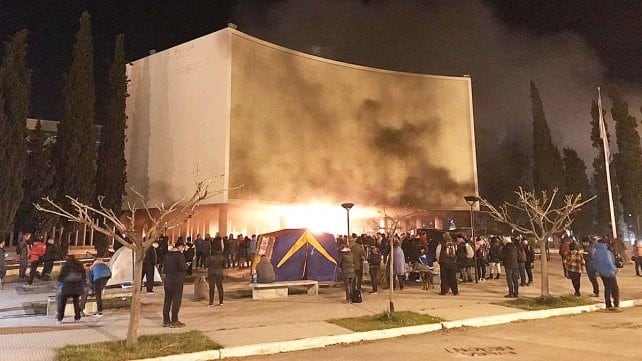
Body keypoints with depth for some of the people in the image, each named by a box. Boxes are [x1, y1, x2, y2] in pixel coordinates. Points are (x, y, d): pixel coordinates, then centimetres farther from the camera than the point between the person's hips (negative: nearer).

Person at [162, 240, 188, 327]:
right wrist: (186, 265, -1)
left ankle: (166, 321, 18)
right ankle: (174, 321, 2)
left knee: (167, 300, 12)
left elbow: (165, 265, 15)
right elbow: (183, 267, -21)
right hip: (177, 281, -7)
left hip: (167, 280, 7)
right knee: (176, 301, 0)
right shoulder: (179, 255, -14)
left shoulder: (167, 255, 9)